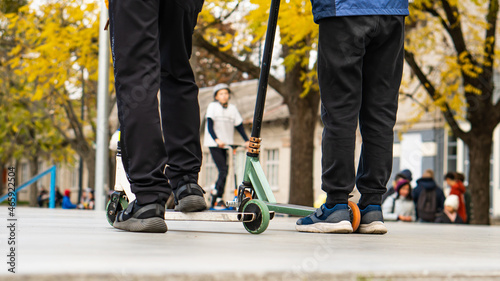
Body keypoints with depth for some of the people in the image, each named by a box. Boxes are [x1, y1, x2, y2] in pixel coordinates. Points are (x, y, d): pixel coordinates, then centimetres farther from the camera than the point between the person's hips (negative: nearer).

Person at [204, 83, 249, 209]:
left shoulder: (232, 108, 11)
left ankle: (214, 202, 8)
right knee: (223, 171, -17)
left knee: (223, 172, 1)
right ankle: (217, 199, -14)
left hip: (226, 144, 5)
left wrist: (247, 140, 0)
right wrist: (217, 139, -26)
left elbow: (239, 126, 12)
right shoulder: (212, 106, -2)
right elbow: (210, 125, -11)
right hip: (214, 144, -5)